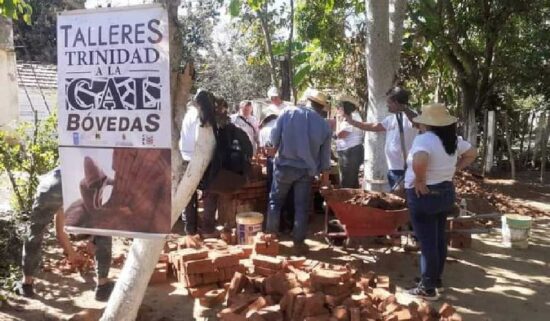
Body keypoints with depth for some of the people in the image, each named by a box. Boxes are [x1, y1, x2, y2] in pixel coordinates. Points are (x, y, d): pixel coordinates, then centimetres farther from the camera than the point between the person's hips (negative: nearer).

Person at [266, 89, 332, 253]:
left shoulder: (288, 112, -8)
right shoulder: (324, 125, -2)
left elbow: (274, 137, -5)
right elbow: (325, 154, 4)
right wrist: (325, 174, 16)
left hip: (284, 165, -1)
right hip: (306, 170, 1)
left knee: (275, 201, 15)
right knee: (301, 206, 9)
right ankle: (299, 242, 13)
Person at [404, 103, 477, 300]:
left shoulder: (424, 139, -21)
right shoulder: (454, 139, 4)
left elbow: (419, 161, -41)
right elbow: (472, 154, 19)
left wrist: (419, 180, -25)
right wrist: (454, 169, 12)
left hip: (424, 195, -8)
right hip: (445, 193, 8)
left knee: (427, 242, -1)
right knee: (439, 239, 18)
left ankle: (428, 288, 8)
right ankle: (436, 279, 32)